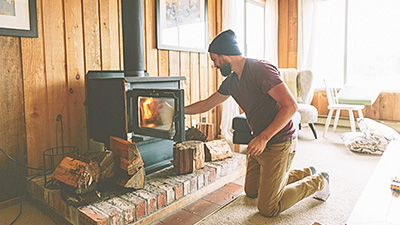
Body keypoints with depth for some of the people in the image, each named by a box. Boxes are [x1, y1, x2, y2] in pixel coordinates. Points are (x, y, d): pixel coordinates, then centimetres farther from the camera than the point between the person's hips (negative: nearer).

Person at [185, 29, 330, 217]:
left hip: (278, 143, -9)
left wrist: (263, 138, -26)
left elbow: (290, 106, -26)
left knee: (268, 208, -3)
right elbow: (207, 104, 18)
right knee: (251, 191, 23)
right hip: (260, 141, 9)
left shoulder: (260, 69, -21)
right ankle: (306, 173, 31)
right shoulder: (231, 81, 6)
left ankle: (318, 182, 17)